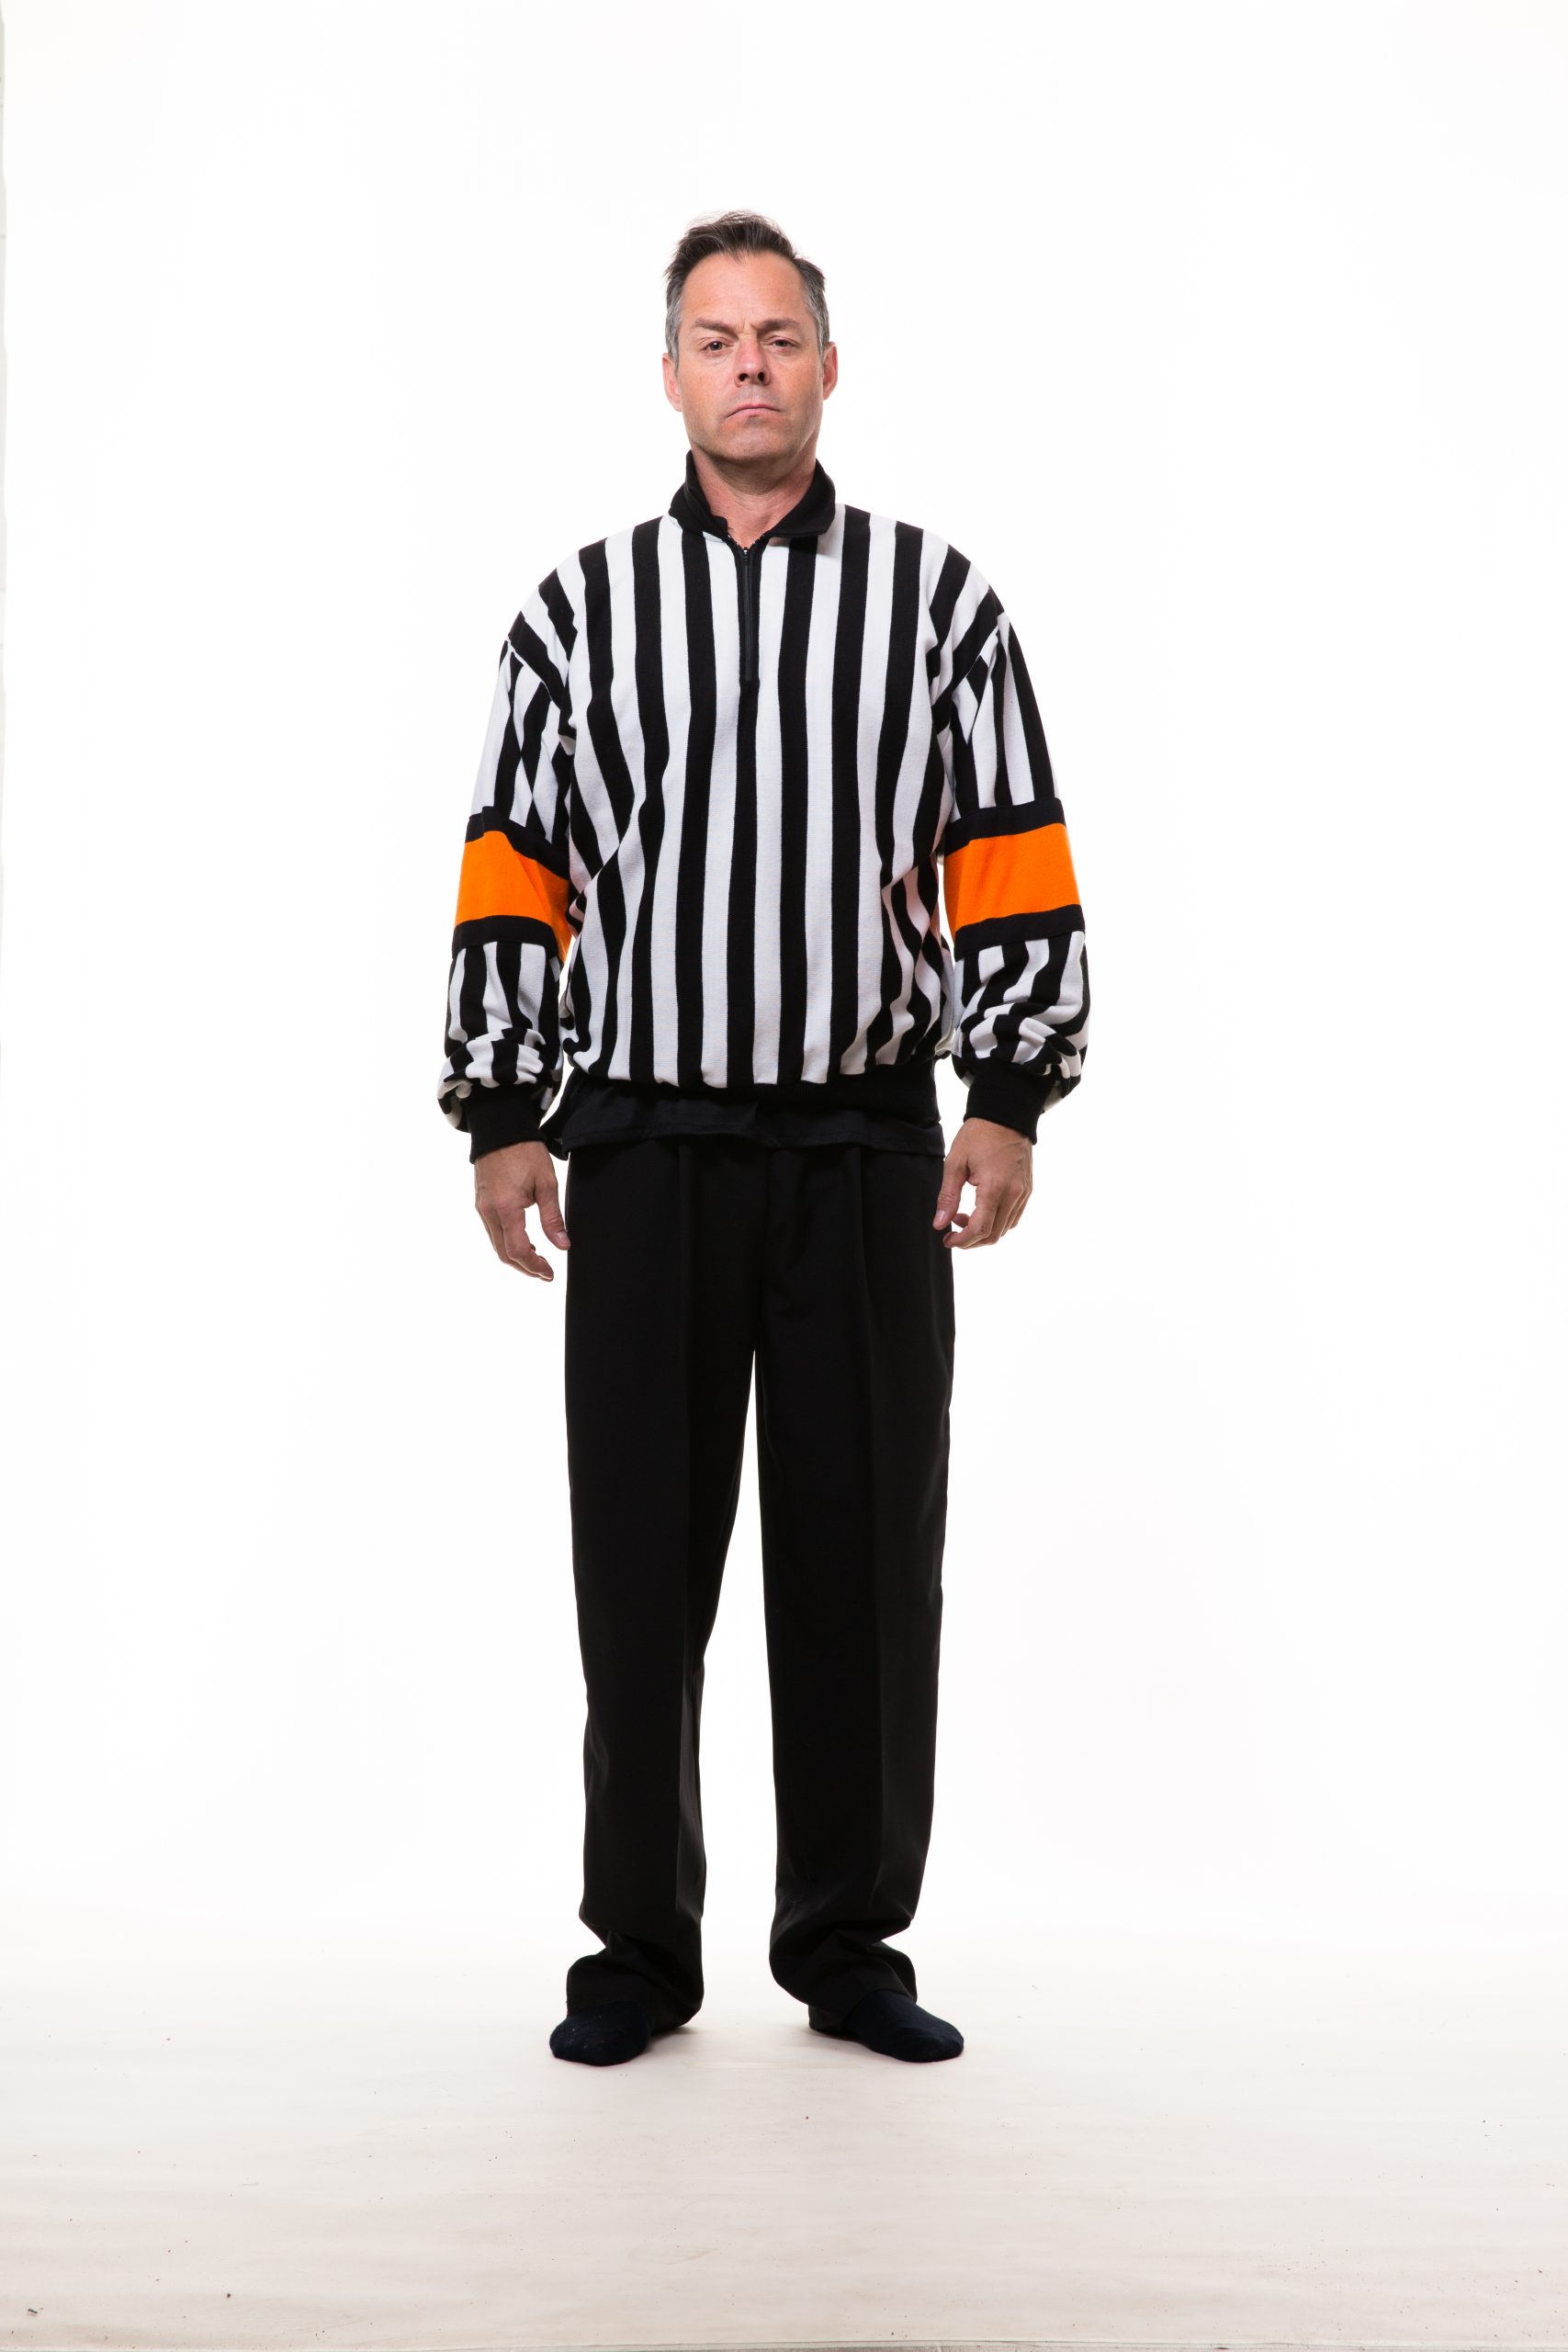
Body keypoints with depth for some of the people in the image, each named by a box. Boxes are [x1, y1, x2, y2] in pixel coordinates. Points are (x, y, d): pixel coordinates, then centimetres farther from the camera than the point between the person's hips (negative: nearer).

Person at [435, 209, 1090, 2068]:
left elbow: (1014, 868, 4)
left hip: (869, 1151, 0)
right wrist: (500, 1120, 1)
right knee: (639, 1559, 4)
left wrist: (1009, 1106, -5)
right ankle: (640, 1952, 18)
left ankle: (850, 1948, 18)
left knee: (864, 1556, 4)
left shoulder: (935, 597, 6)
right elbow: (511, 881, 7)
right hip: (644, 1149, 1)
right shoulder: (577, 611, 9)